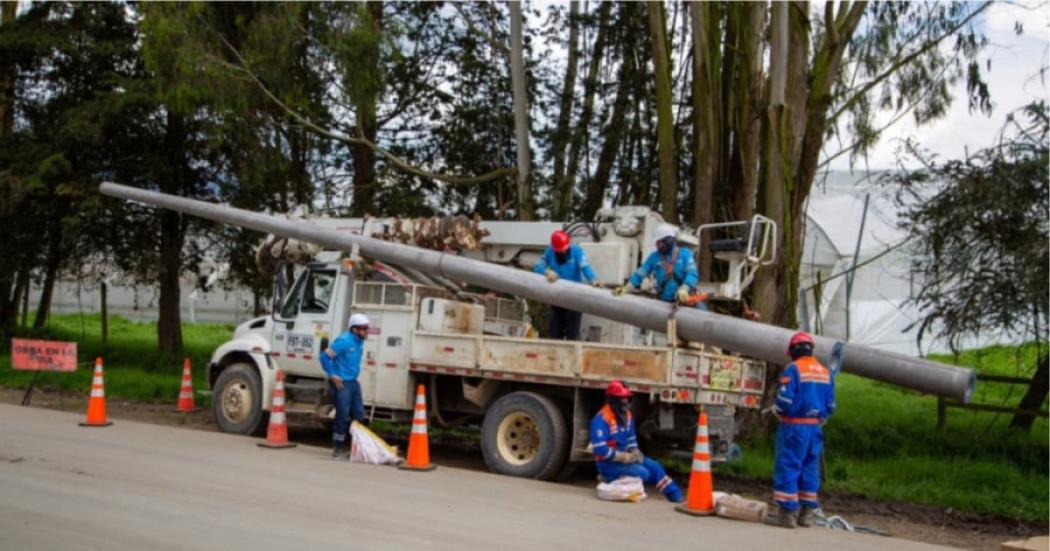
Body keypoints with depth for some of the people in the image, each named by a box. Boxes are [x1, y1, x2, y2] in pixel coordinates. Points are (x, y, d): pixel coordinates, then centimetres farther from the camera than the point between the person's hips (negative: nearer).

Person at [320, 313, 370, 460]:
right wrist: (332, 376, -18)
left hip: (353, 383, 8)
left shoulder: (359, 342, 8)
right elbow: (325, 357, -19)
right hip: (341, 383, -8)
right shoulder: (344, 341, -18)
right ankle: (338, 449, 6)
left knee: (359, 415, 8)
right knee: (343, 416, -5)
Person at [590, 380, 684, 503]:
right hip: (608, 463, -8)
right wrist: (625, 457, -23)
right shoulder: (601, 419, -22)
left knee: (654, 466, 0)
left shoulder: (626, 415, 7)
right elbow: (600, 449, -26)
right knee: (642, 473, -22)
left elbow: (631, 438, 18)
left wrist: (635, 452, -3)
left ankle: (675, 495, 8)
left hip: (624, 457, 8)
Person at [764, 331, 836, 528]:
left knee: (787, 466, -2)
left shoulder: (793, 368, -10)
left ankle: (786, 512, -2)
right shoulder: (825, 372, 11)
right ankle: (808, 512, 17)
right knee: (810, 468, 13)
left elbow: (785, 399, -16)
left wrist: (777, 409, 4)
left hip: (794, 426, -7)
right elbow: (831, 404, 12)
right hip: (815, 427, 7)